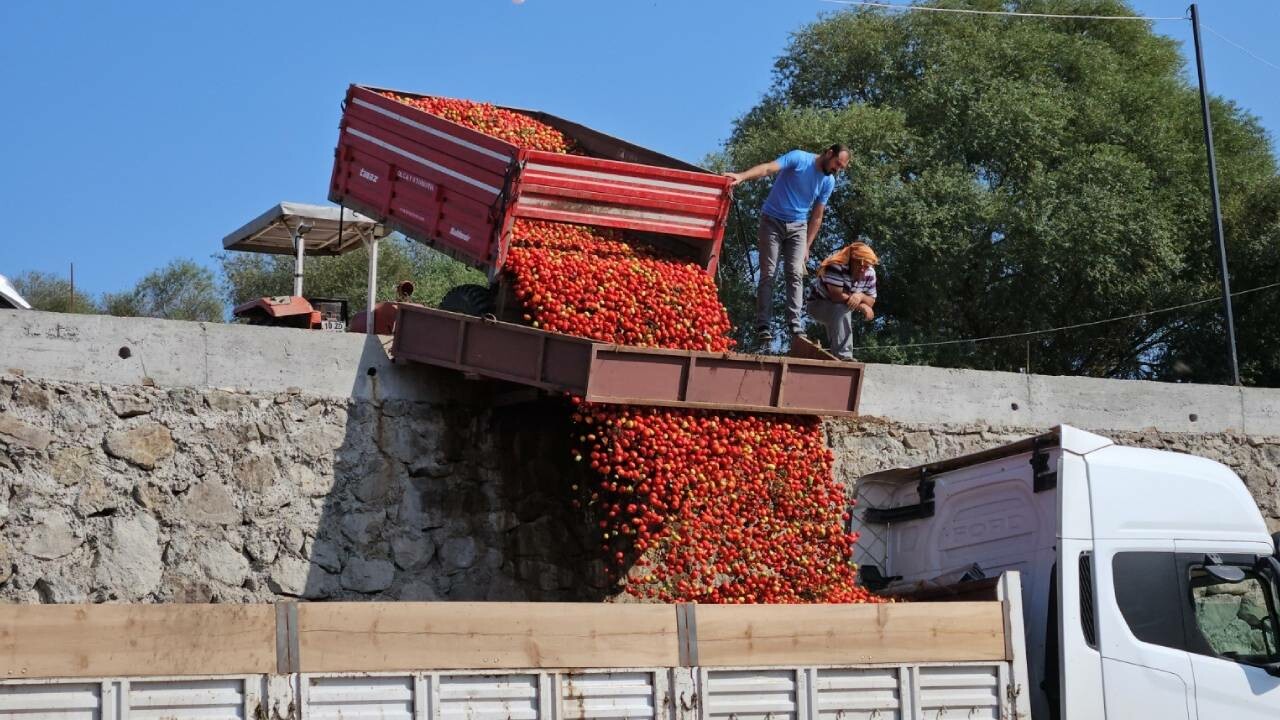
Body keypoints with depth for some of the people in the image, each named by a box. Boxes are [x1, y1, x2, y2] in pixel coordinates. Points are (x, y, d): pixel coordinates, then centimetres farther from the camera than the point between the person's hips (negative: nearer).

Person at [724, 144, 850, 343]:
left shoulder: (829, 182, 4)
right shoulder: (799, 159, -11)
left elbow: (817, 216, 8)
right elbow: (768, 168, -25)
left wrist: (807, 247, 4)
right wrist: (742, 176, -42)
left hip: (797, 227, 4)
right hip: (773, 221, -4)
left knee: (795, 274, -7)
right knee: (768, 273, -7)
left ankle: (795, 325, -12)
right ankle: (763, 325, -9)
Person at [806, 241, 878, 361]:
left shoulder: (869, 273, -11)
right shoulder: (837, 266, -30)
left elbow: (871, 301, -7)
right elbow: (836, 296, -34)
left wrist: (861, 296, -30)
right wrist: (861, 306, -27)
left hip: (841, 310, 9)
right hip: (818, 304, -9)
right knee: (842, 309, -34)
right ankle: (844, 356, -37)